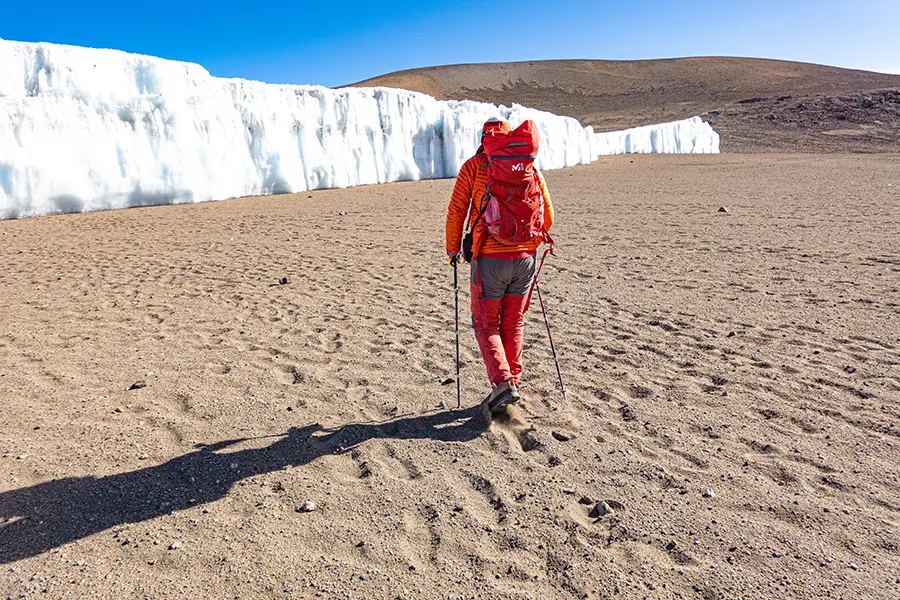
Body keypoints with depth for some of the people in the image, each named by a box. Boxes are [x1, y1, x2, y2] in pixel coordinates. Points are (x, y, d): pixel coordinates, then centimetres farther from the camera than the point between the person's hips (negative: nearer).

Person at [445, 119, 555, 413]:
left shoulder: (474, 166, -1)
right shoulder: (530, 168, 9)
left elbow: (456, 212, -4)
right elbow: (548, 215, 12)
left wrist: (452, 249, 9)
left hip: (489, 259, -3)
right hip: (524, 258, 4)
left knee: (486, 325, 10)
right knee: (514, 324, 17)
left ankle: (502, 383, -4)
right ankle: (513, 382, 25)